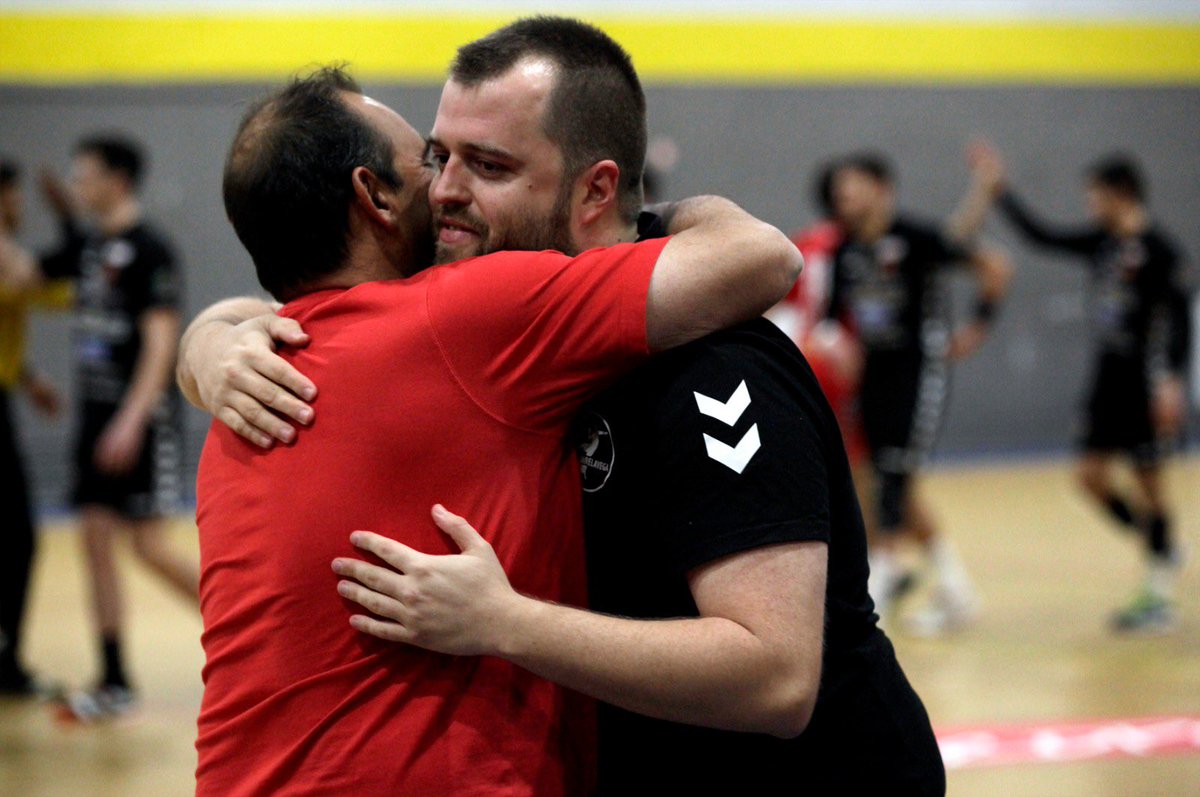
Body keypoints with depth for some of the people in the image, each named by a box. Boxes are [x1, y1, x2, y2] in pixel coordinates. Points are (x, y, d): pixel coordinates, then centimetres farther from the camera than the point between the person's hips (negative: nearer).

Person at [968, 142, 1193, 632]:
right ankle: (1161, 549, 23)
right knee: (1092, 477, 5)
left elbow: (1180, 317, -16)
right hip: (1109, 376, 8)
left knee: (1147, 480, -2)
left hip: (1144, 382, -8)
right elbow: (1043, 237, 19)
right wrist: (1000, 190, 18)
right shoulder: (1101, 243, 9)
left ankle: (1159, 596, 5)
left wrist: (1171, 380, -24)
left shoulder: (1157, 250, -13)